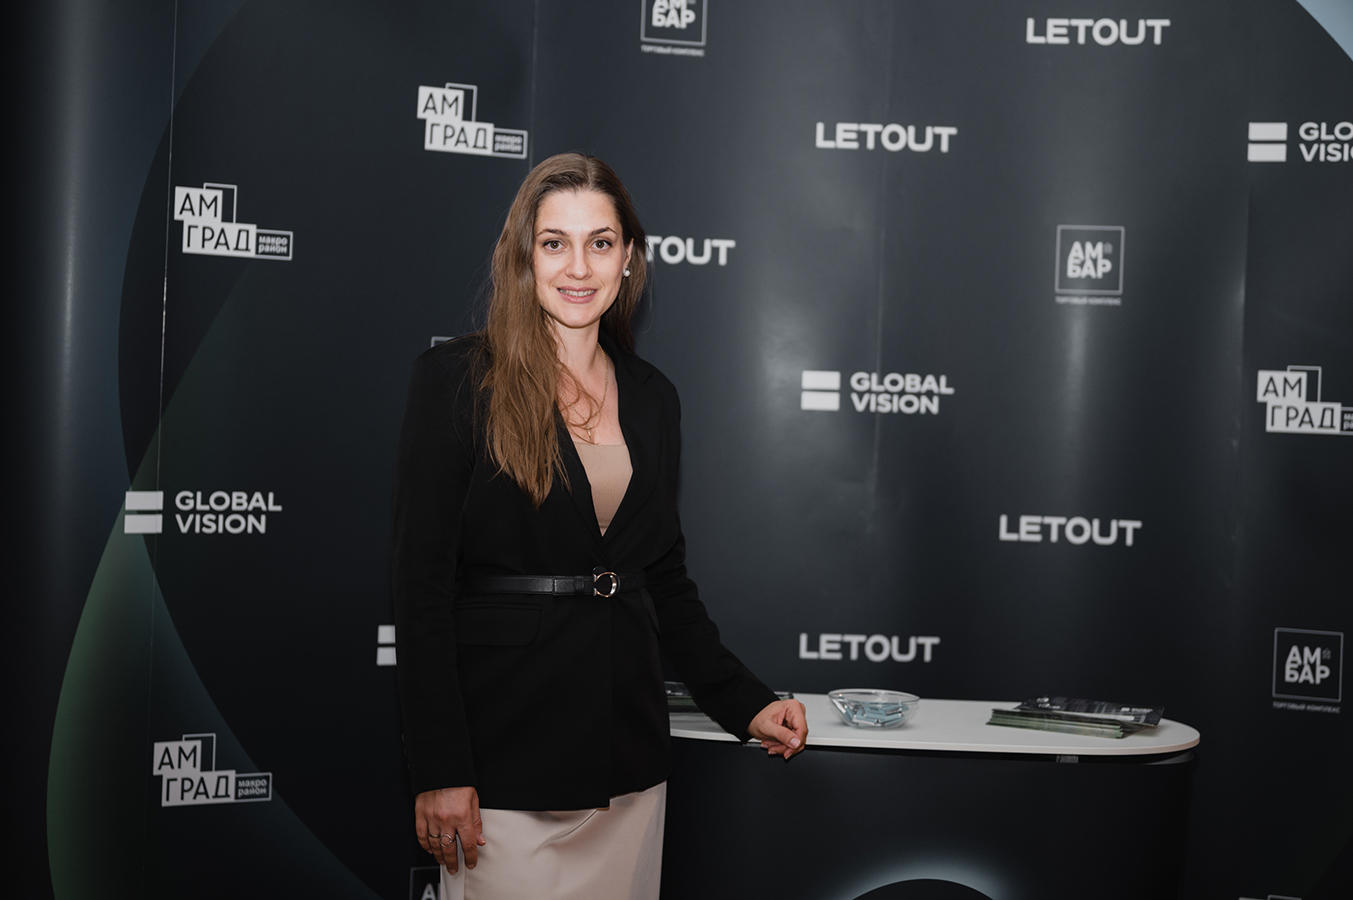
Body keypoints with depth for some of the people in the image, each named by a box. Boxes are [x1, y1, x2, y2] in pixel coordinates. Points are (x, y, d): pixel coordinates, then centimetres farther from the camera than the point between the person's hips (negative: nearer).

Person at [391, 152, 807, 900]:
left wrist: (745, 704, 5)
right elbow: (422, 580, -10)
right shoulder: (457, 381, -6)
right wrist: (438, 770, -15)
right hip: (504, 751, -5)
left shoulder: (652, 397, 10)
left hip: (627, 756, 5)